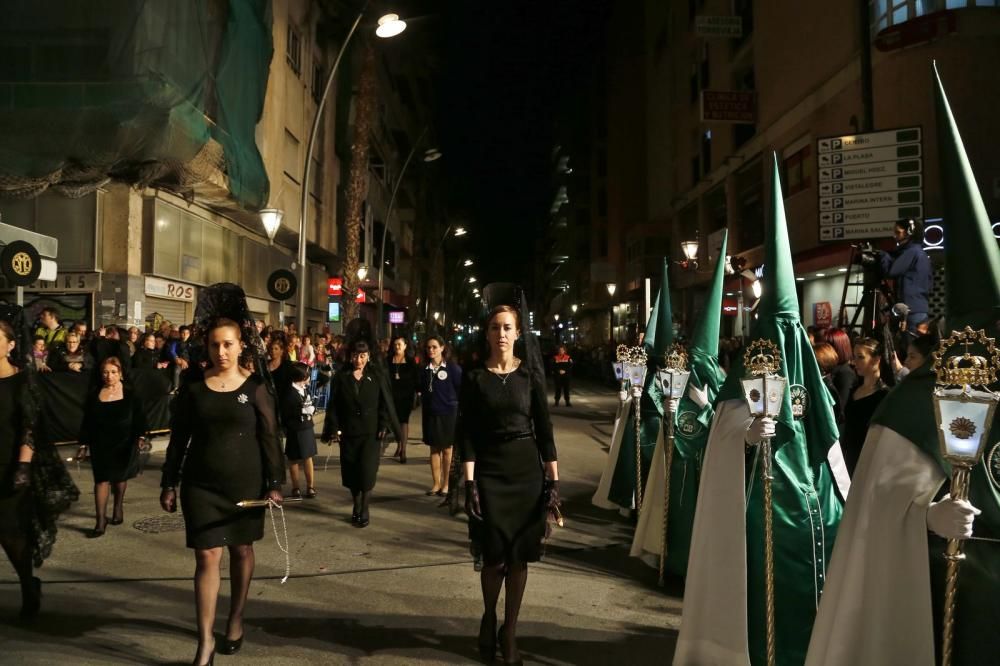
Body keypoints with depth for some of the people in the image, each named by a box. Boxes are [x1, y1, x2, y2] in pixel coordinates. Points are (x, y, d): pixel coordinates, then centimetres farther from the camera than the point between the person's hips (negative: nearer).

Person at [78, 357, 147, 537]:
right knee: (101, 480, -5)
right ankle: (101, 520, -5)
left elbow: (140, 418, 1)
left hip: (124, 445, 0)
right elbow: (87, 423, 6)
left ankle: (118, 508, 36)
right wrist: (84, 443, 4)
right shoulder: (94, 397, 2)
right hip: (101, 446, 0)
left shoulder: (130, 395, -2)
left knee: (120, 478, 14)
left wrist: (141, 436, -6)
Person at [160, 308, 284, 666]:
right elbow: (178, 439, 4)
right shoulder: (193, 387, -1)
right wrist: (169, 484, 4)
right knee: (207, 557, -2)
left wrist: (274, 483, -5)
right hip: (201, 483, 0)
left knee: (241, 550, 14)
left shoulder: (255, 388, -5)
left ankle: (236, 620, 33)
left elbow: (270, 438, -3)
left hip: (245, 482, 0)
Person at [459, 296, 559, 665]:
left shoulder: (530, 375, 1)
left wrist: (554, 480, -3)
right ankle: (489, 618, 33)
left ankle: (509, 630, 23)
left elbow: (544, 429, 2)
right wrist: (470, 483, -11)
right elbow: (467, 435, -4)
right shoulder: (474, 378, -1)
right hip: (489, 472, -1)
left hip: (526, 471, 1)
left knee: (519, 556, 6)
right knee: (494, 556, 5)